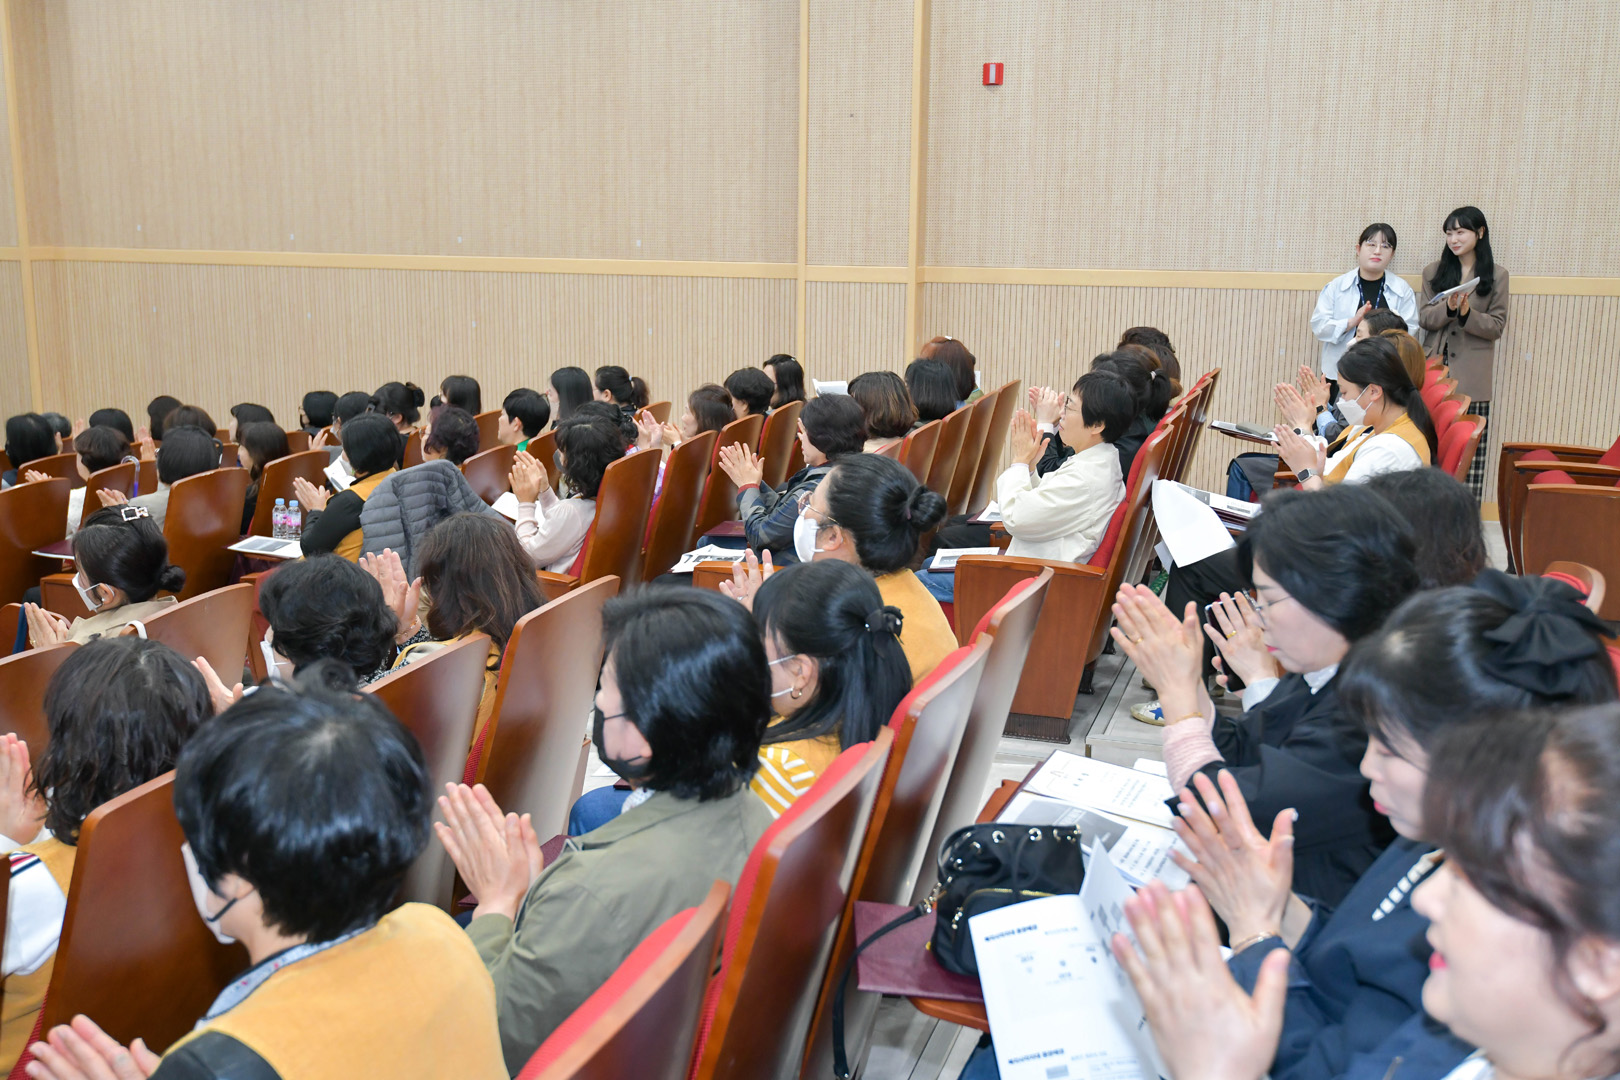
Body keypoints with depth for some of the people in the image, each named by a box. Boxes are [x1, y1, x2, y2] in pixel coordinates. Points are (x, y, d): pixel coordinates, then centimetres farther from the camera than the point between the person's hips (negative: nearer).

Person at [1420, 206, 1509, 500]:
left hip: (1472, 376, -2)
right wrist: (1448, 308, -16)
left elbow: (1497, 326, 0)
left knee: (1472, 447, -2)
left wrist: (1467, 313, -17)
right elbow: (1425, 319, 4)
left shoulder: (1497, 275, 4)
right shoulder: (1433, 272, 10)